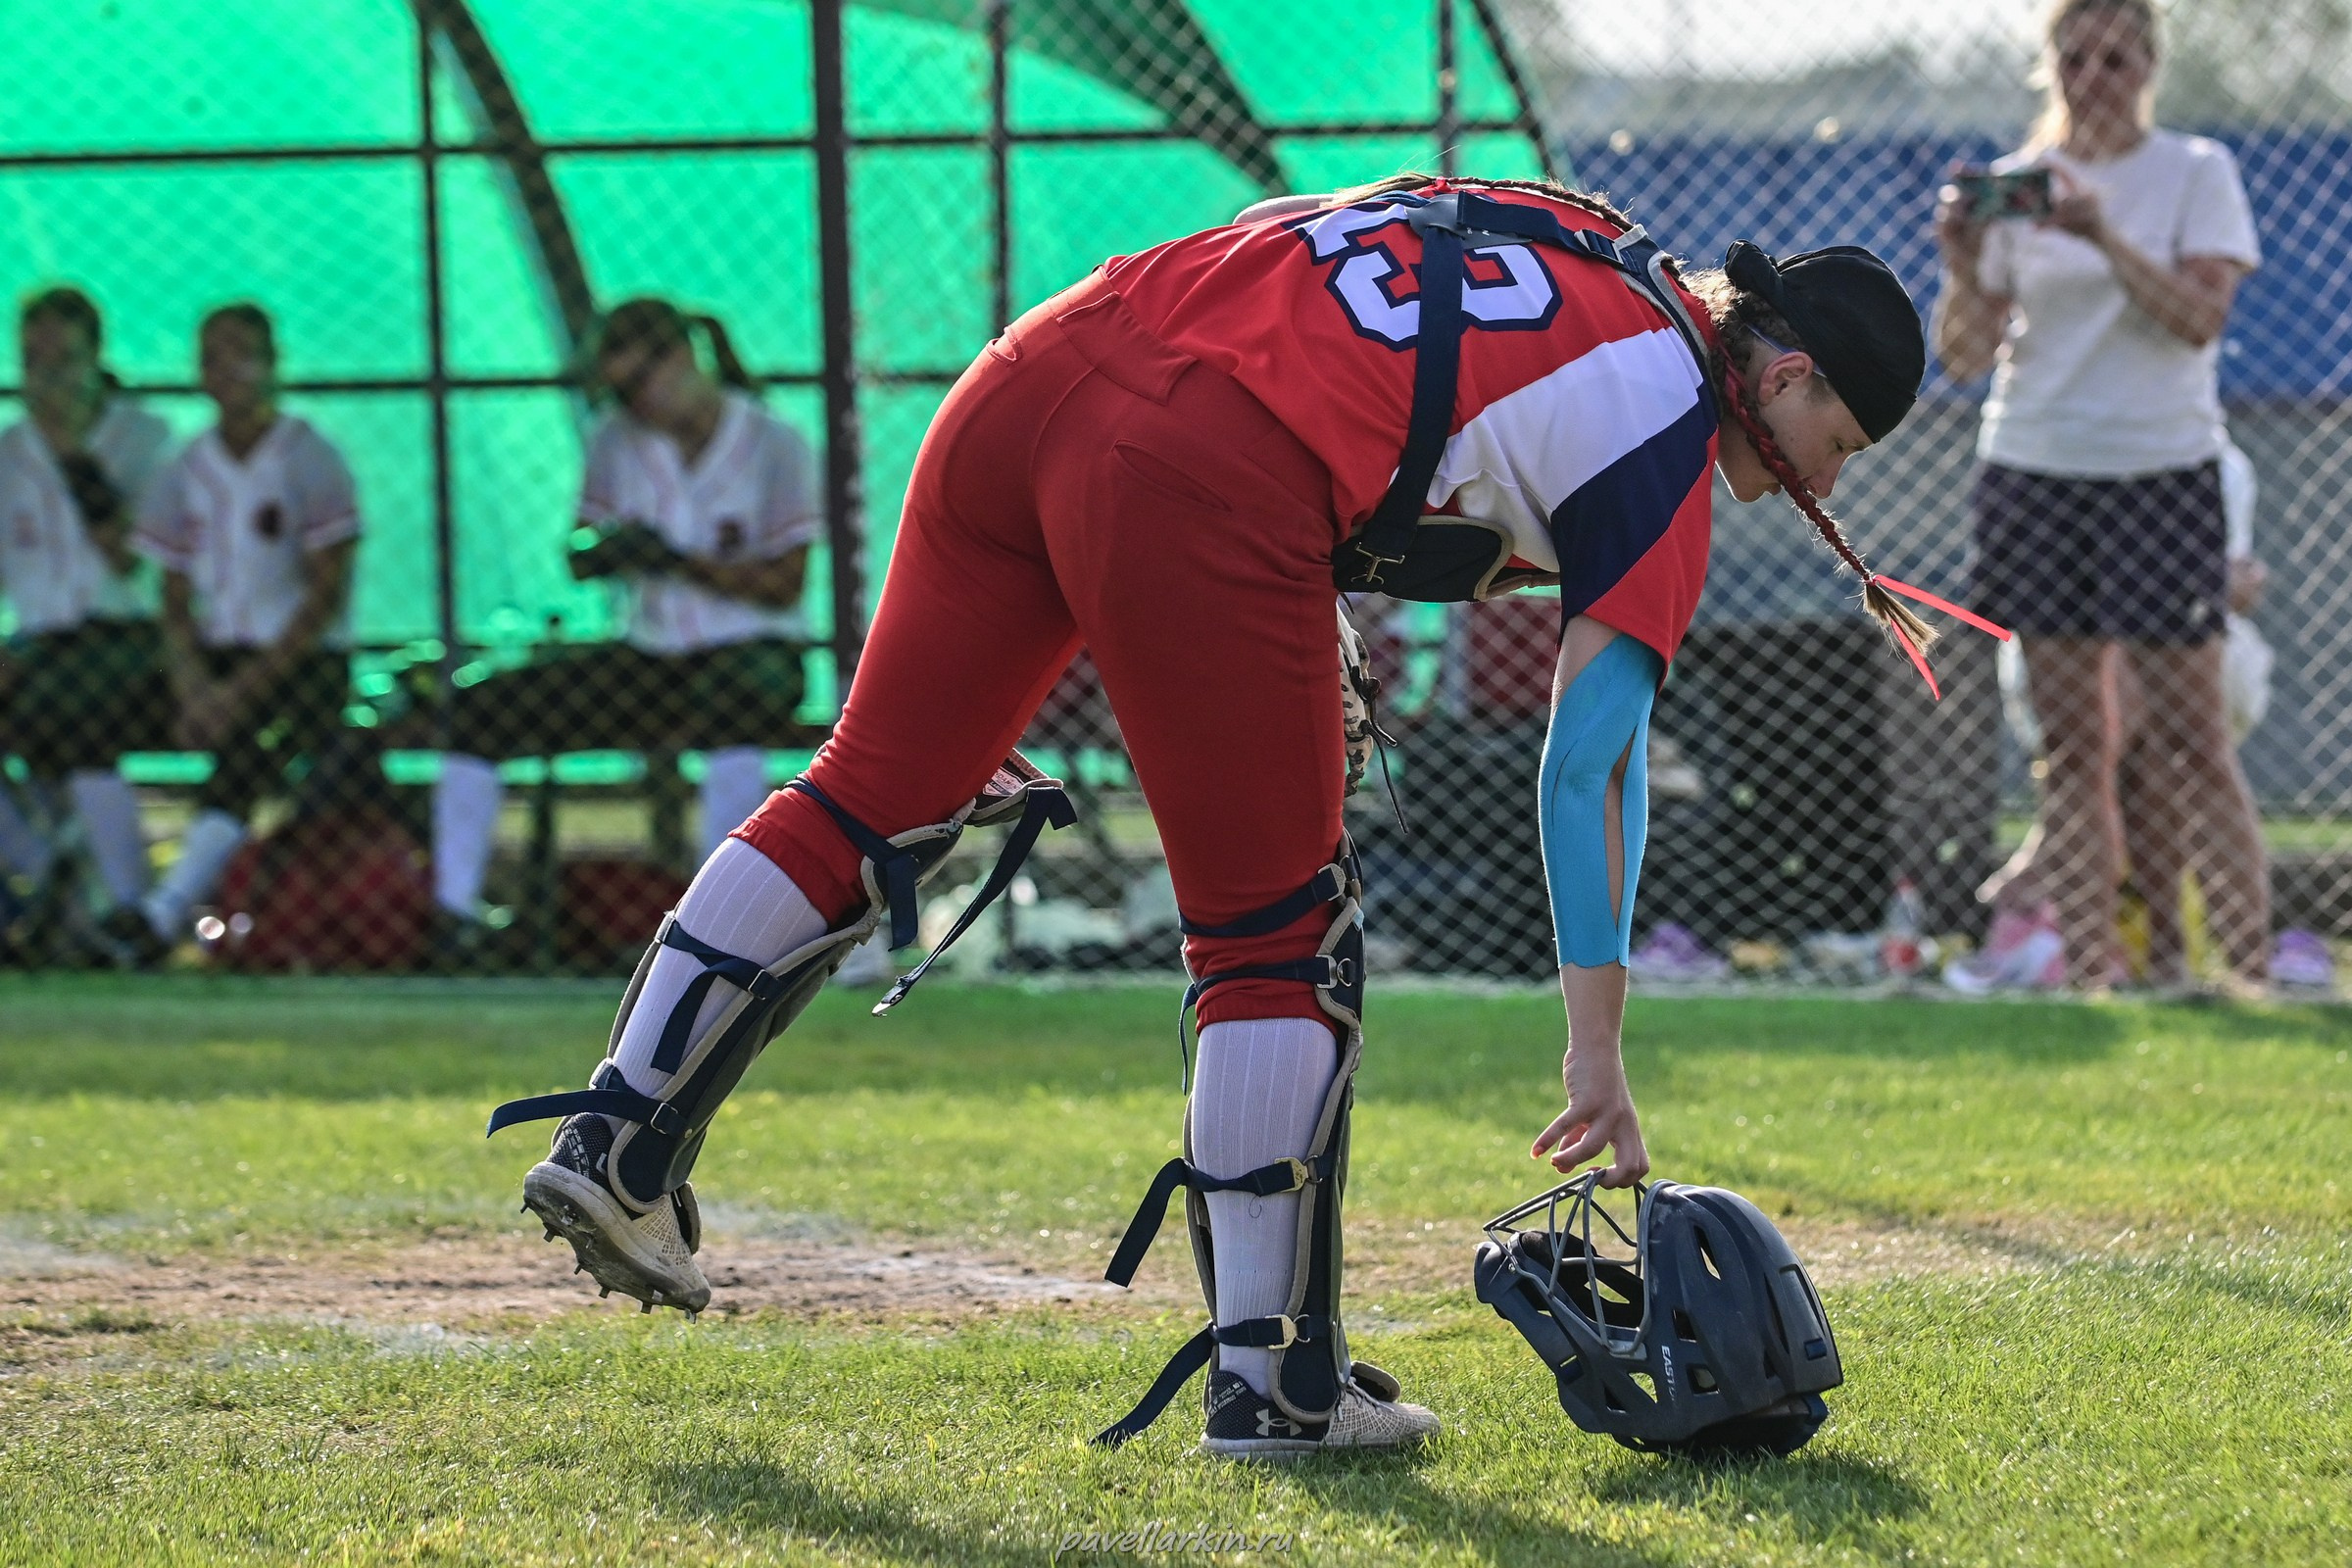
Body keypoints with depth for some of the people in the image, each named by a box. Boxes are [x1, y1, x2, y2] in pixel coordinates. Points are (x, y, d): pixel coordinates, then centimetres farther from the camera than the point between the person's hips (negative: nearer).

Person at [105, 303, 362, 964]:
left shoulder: (310, 459, -3)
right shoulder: (187, 473, 11)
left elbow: (328, 594, -9)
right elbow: (175, 605, 9)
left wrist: (247, 687, -18)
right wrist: (192, 689, -11)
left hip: (307, 657, -5)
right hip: (218, 656, 5)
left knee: (250, 744, -36)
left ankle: (164, 913, -50)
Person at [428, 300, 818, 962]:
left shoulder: (773, 447, -8)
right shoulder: (618, 442, 5)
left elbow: (785, 586, -12)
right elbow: (579, 560, 4)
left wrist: (681, 561, -25)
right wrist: (606, 552, -21)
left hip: (754, 647, -5)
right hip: (648, 654, 5)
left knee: (731, 706, -43)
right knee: (479, 706, -11)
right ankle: (455, 912, -11)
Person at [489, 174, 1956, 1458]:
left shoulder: (1558, 239, 27)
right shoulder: (1668, 423, 7)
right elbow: (1589, 767, 4)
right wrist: (1598, 1046, 6)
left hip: (1038, 367, 7)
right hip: (1204, 479, -7)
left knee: (877, 795, 20)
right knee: (1283, 940, 5)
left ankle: (616, 1141, 23)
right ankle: (1270, 1378, 8)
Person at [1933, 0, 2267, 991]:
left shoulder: (2196, 172, 1)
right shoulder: (2015, 183, 8)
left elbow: (2202, 317, -13)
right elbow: (1965, 355, 5)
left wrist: (2104, 237, -25)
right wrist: (1963, 271, -15)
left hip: (2161, 472, -3)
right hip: (2032, 474, 3)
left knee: (2191, 740, -6)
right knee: (2072, 745, 2)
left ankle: (2244, 972, -3)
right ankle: (2086, 976, 4)